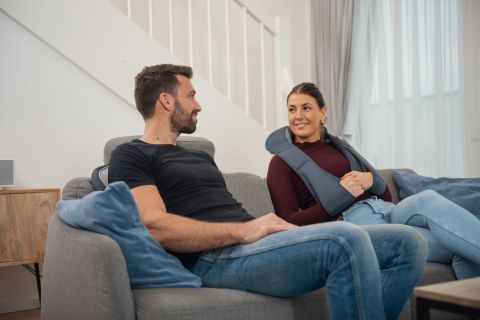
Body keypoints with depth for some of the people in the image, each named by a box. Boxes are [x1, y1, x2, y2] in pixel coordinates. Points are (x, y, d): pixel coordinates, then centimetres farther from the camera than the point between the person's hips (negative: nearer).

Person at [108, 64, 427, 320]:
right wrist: (243, 230, -17)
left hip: (255, 242, 8)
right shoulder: (131, 156, 4)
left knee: (407, 243, -4)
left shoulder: (201, 157, 31)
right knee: (347, 240, -33)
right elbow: (156, 226, -14)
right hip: (216, 257, -8)